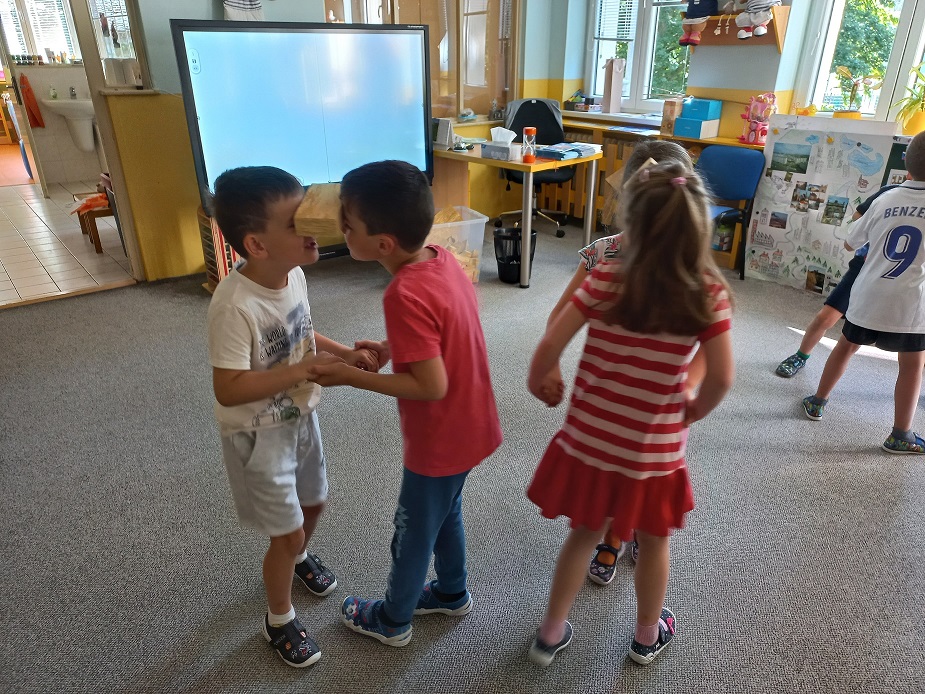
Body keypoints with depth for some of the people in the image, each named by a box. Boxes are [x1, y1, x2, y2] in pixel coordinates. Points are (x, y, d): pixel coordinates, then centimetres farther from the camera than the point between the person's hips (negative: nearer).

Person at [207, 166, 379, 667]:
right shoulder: (235, 304, -32)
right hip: (257, 433, -7)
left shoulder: (294, 275, -9)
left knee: (313, 502, 26)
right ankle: (279, 621, 35)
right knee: (287, 531, 7)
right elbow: (228, 389, -32)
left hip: (299, 416, 7)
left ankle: (297, 558, 60)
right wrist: (305, 369, -34)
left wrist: (344, 353, -8)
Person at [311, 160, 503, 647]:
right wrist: (392, 347, 0)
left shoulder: (404, 296, -32)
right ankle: (452, 593, 52)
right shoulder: (442, 258, -7)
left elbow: (432, 386, -29)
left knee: (414, 531, 16)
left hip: (439, 441, -8)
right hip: (469, 427, 8)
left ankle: (392, 620, 42)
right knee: (445, 514, 29)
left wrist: (351, 377, -22)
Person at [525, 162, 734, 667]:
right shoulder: (709, 295, -12)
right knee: (653, 544, 24)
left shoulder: (605, 279, -13)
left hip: (590, 438, 1)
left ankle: (550, 634, 38)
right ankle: (647, 637, 47)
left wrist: (538, 384, 7)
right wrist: (695, 410, 10)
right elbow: (721, 378, -11)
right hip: (655, 449, 0)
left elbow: (550, 347, -13)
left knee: (583, 534, 22)